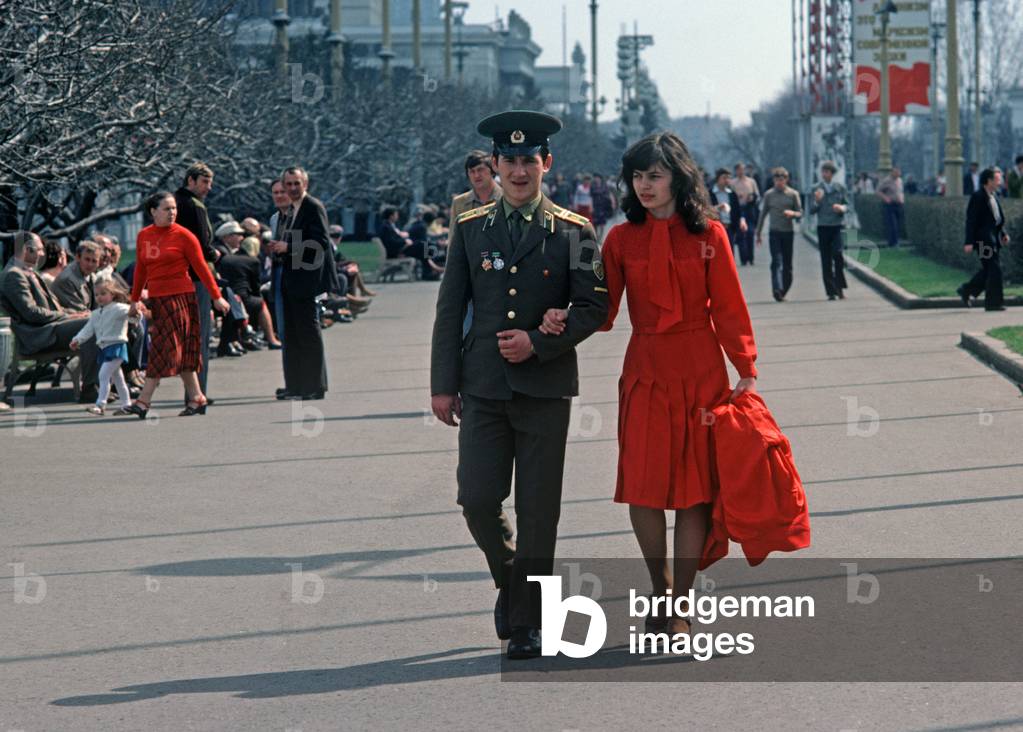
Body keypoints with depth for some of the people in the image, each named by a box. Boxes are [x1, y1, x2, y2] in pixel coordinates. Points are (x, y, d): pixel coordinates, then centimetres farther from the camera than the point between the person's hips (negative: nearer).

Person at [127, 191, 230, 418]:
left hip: (180, 297, -5)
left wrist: (216, 297, -3)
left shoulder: (184, 236, -5)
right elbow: (141, 270, 18)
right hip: (156, 298, 6)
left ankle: (144, 401, -10)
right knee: (180, 352, 8)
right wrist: (135, 300, 20)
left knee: (164, 348, -8)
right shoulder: (143, 236, 9)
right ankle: (196, 398, 15)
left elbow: (201, 268, -3)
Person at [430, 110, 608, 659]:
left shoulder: (573, 233, 3)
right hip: (483, 388, 1)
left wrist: (539, 342, -13)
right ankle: (509, 579, 23)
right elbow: (449, 310, 8)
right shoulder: (471, 229, 8)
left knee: (537, 511, 0)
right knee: (477, 500, -6)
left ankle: (527, 623, 9)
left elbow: (593, 306, 1)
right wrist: (443, 384, 3)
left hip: (545, 387, -1)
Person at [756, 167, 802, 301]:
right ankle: (777, 289, -25)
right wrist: (758, 234, 14)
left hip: (788, 232, 1)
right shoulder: (769, 195, 7)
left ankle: (783, 290, 18)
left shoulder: (793, 194, 4)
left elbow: (800, 213, 4)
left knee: (787, 264, 6)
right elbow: (763, 214, 13)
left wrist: (792, 213, -19)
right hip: (774, 232, -1)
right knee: (776, 262, -14)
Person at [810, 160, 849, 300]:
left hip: (837, 226, -1)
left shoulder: (840, 188, 7)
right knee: (826, 260, 0)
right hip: (823, 226, 1)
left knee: (837, 253, -18)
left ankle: (839, 288, -5)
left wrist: (842, 208, -11)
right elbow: (811, 210, 5)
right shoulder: (817, 189, 6)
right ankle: (831, 291, 5)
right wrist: (817, 201, -15)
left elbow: (847, 205, 11)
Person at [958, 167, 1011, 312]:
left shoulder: (993, 196, 15)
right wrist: (969, 242, -18)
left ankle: (966, 290, 24)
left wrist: (1003, 234, 10)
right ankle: (993, 302, -2)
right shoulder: (978, 197, -13)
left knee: (989, 270, 12)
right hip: (983, 239, -9)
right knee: (994, 269, -8)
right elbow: (971, 220, -15)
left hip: (993, 237, 9)